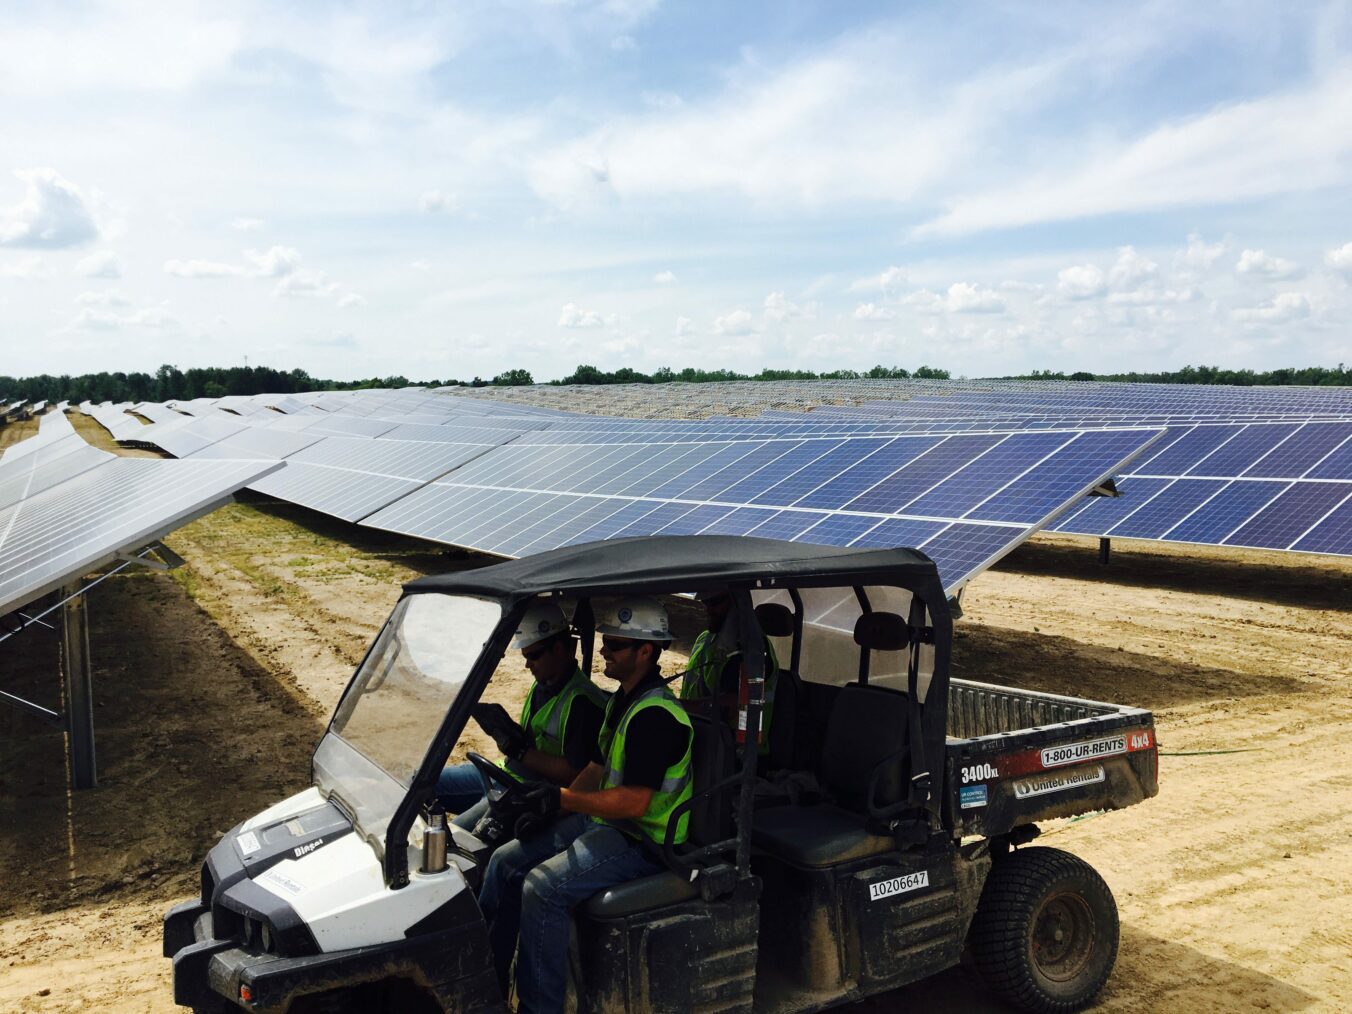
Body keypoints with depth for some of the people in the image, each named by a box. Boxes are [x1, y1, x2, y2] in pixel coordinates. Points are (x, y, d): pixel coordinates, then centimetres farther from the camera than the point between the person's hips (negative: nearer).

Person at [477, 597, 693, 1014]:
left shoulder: (655, 715, -22)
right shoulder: (622, 700, 11)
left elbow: (634, 803, -27)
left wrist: (562, 799, -21)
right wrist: (548, 811, 4)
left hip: (642, 842, -10)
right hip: (601, 821, 10)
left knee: (543, 887, -25)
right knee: (505, 863, 5)